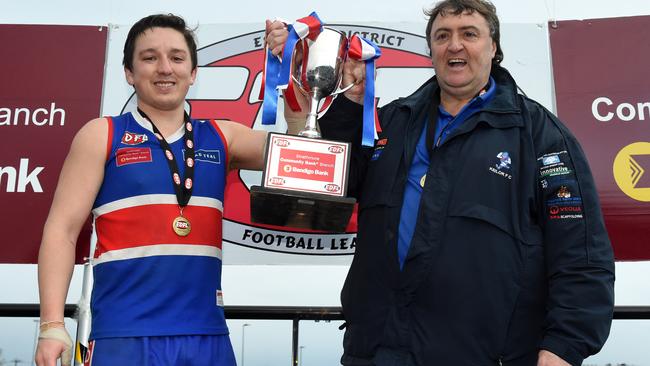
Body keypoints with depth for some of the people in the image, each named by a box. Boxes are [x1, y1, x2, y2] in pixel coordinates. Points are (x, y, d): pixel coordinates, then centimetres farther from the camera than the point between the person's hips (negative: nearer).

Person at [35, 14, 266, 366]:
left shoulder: (220, 137, 11)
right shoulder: (102, 135, 2)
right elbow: (62, 230, -1)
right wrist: (52, 325, -10)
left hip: (208, 334, 3)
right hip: (124, 335, -3)